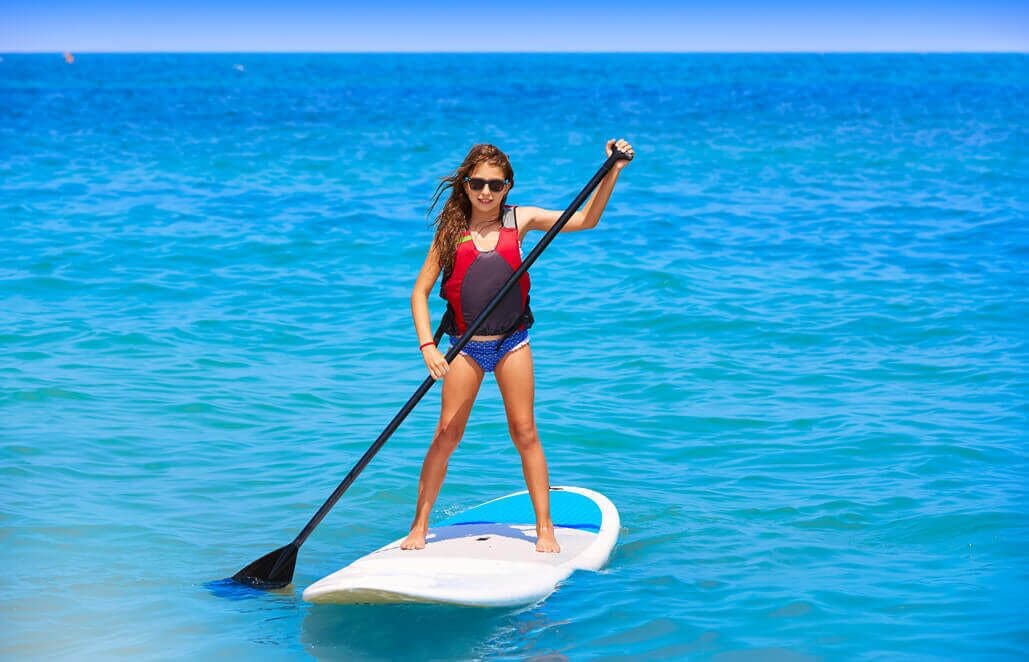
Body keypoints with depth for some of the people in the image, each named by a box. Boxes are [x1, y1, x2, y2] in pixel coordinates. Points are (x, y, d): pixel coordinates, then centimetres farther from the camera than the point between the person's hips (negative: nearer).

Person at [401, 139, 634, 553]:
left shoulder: (520, 220, 0)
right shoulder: (451, 231, -3)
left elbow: (585, 220, -1)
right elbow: (420, 292, -2)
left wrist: (612, 172, -11)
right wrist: (427, 346, -13)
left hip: (512, 342, 1)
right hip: (465, 346, 0)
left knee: (524, 432, 3)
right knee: (446, 436, 1)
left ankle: (545, 527, 10)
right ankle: (419, 525, 11)